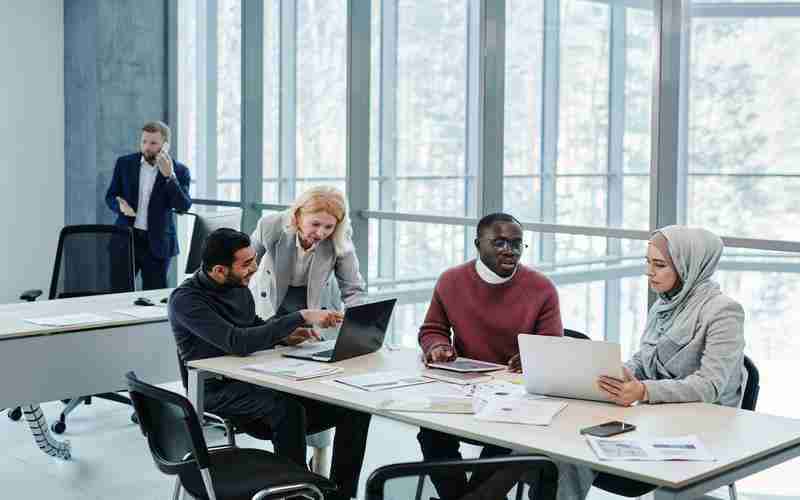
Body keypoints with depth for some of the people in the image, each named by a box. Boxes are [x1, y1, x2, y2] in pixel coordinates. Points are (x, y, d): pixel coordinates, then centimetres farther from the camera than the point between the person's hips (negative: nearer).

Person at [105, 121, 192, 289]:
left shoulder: (179, 171, -2)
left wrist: (169, 176, -23)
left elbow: (183, 206, -13)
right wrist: (120, 205, -15)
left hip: (157, 243, -2)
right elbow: (110, 196, 8)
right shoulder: (124, 163, 5)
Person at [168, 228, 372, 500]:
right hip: (219, 391, -7)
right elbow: (238, 342, -28)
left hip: (257, 380, 7)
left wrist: (284, 334, 3)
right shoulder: (186, 300, -16)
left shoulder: (238, 285, 7)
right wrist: (300, 317, -28)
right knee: (287, 408, -38)